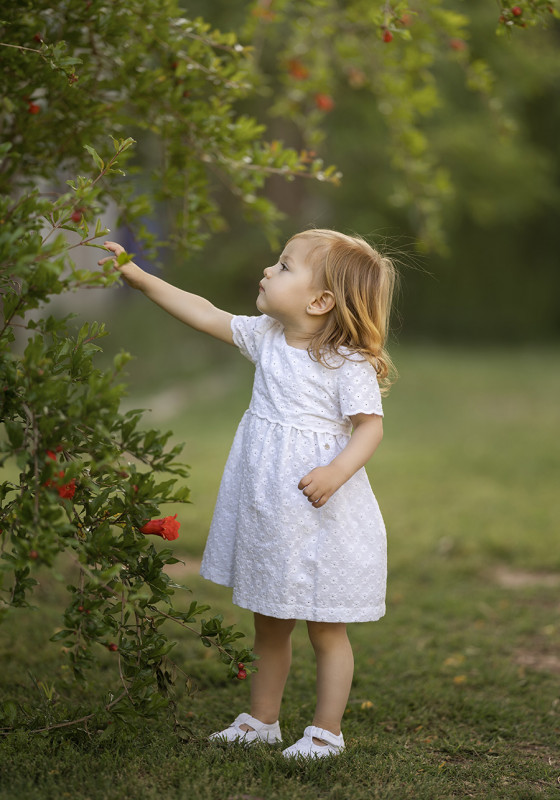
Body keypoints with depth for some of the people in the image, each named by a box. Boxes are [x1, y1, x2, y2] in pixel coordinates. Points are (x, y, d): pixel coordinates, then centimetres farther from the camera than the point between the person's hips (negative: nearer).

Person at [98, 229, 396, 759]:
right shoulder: (266, 337, 5)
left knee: (325, 630, 5)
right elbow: (207, 316, 9)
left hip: (320, 518, -7)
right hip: (267, 513, 7)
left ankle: (326, 731, 17)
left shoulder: (348, 364, -15)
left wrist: (336, 473, -30)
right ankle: (262, 719, 32)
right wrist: (141, 279, 7)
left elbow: (370, 425, -14)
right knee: (269, 624, 19)